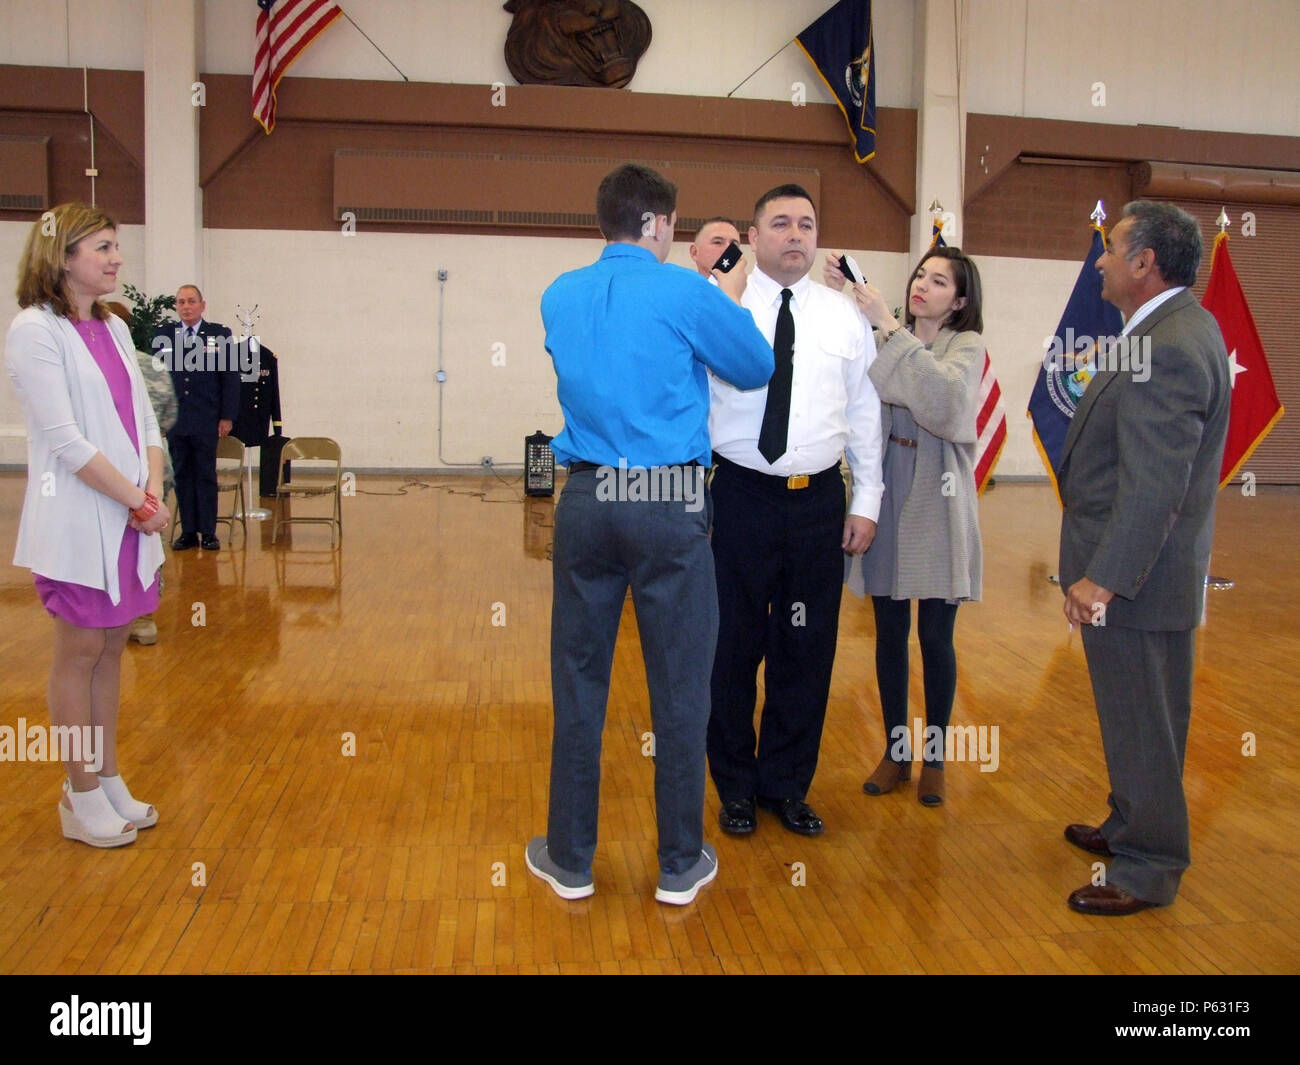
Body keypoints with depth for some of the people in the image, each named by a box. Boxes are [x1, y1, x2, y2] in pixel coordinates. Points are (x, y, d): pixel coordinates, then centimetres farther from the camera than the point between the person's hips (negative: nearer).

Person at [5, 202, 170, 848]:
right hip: (79, 521, -7)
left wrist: (153, 492, -4)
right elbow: (64, 439, -16)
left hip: (132, 518, 7)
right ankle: (82, 796, 15)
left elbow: (144, 420, 11)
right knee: (80, 653, 3)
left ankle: (108, 780, 24)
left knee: (111, 649, 13)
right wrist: (140, 503, -15)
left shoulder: (113, 328, 12)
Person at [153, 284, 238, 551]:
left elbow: (231, 378, 1)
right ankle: (188, 531, 13)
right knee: (182, 476, 7)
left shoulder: (220, 335, 2)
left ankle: (208, 532, 9)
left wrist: (227, 416, -4)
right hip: (174, 420, 2)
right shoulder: (162, 336, 7)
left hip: (206, 421, -2)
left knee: (206, 476, 3)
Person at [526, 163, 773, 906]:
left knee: (580, 685, 11)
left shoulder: (560, 297, 8)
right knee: (680, 688, 7)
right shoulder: (685, 293, -6)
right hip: (670, 506, -4)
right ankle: (681, 865, 18)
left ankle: (571, 860, 21)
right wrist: (730, 301, 24)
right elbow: (757, 369, 7)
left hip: (587, 500, 4)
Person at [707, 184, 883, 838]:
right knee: (733, 647, 8)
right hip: (742, 496, -3)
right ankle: (736, 788, 27)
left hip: (820, 500, 3)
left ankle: (786, 785, 29)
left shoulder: (843, 316, 8)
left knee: (808, 650, 11)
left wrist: (867, 502, 6)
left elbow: (865, 411, 10)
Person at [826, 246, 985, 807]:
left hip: (936, 506, -2)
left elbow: (946, 402, -22)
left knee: (936, 638, 6)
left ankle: (934, 757, 23)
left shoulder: (967, 346, -1)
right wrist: (838, 295, -21)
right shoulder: (880, 335, 7)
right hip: (885, 499, 2)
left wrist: (890, 329, -23)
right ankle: (896, 751, 25)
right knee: (889, 634, 10)